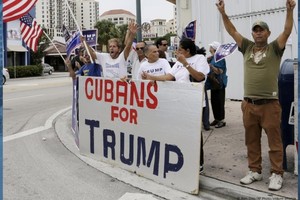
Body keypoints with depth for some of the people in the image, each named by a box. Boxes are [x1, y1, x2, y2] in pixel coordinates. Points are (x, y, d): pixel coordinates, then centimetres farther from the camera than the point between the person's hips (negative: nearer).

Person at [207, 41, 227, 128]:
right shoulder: (212, 58, 13)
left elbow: (220, 71, -21)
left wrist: (211, 66, -26)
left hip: (219, 84, -9)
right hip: (213, 84, 9)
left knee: (219, 102, -3)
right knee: (213, 102, 11)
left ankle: (221, 120, 5)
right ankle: (216, 119, 21)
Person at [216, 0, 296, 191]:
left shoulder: (274, 48, 3)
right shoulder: (247, 47, 11)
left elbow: (287, 31, -10)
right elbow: (232, 31, 8)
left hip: (270, 104, -4)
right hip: (249, 104, 4)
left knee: (274, 141, 3)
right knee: (252, 140, 12)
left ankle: (277, 174, 13)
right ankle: (255, 171, 24)